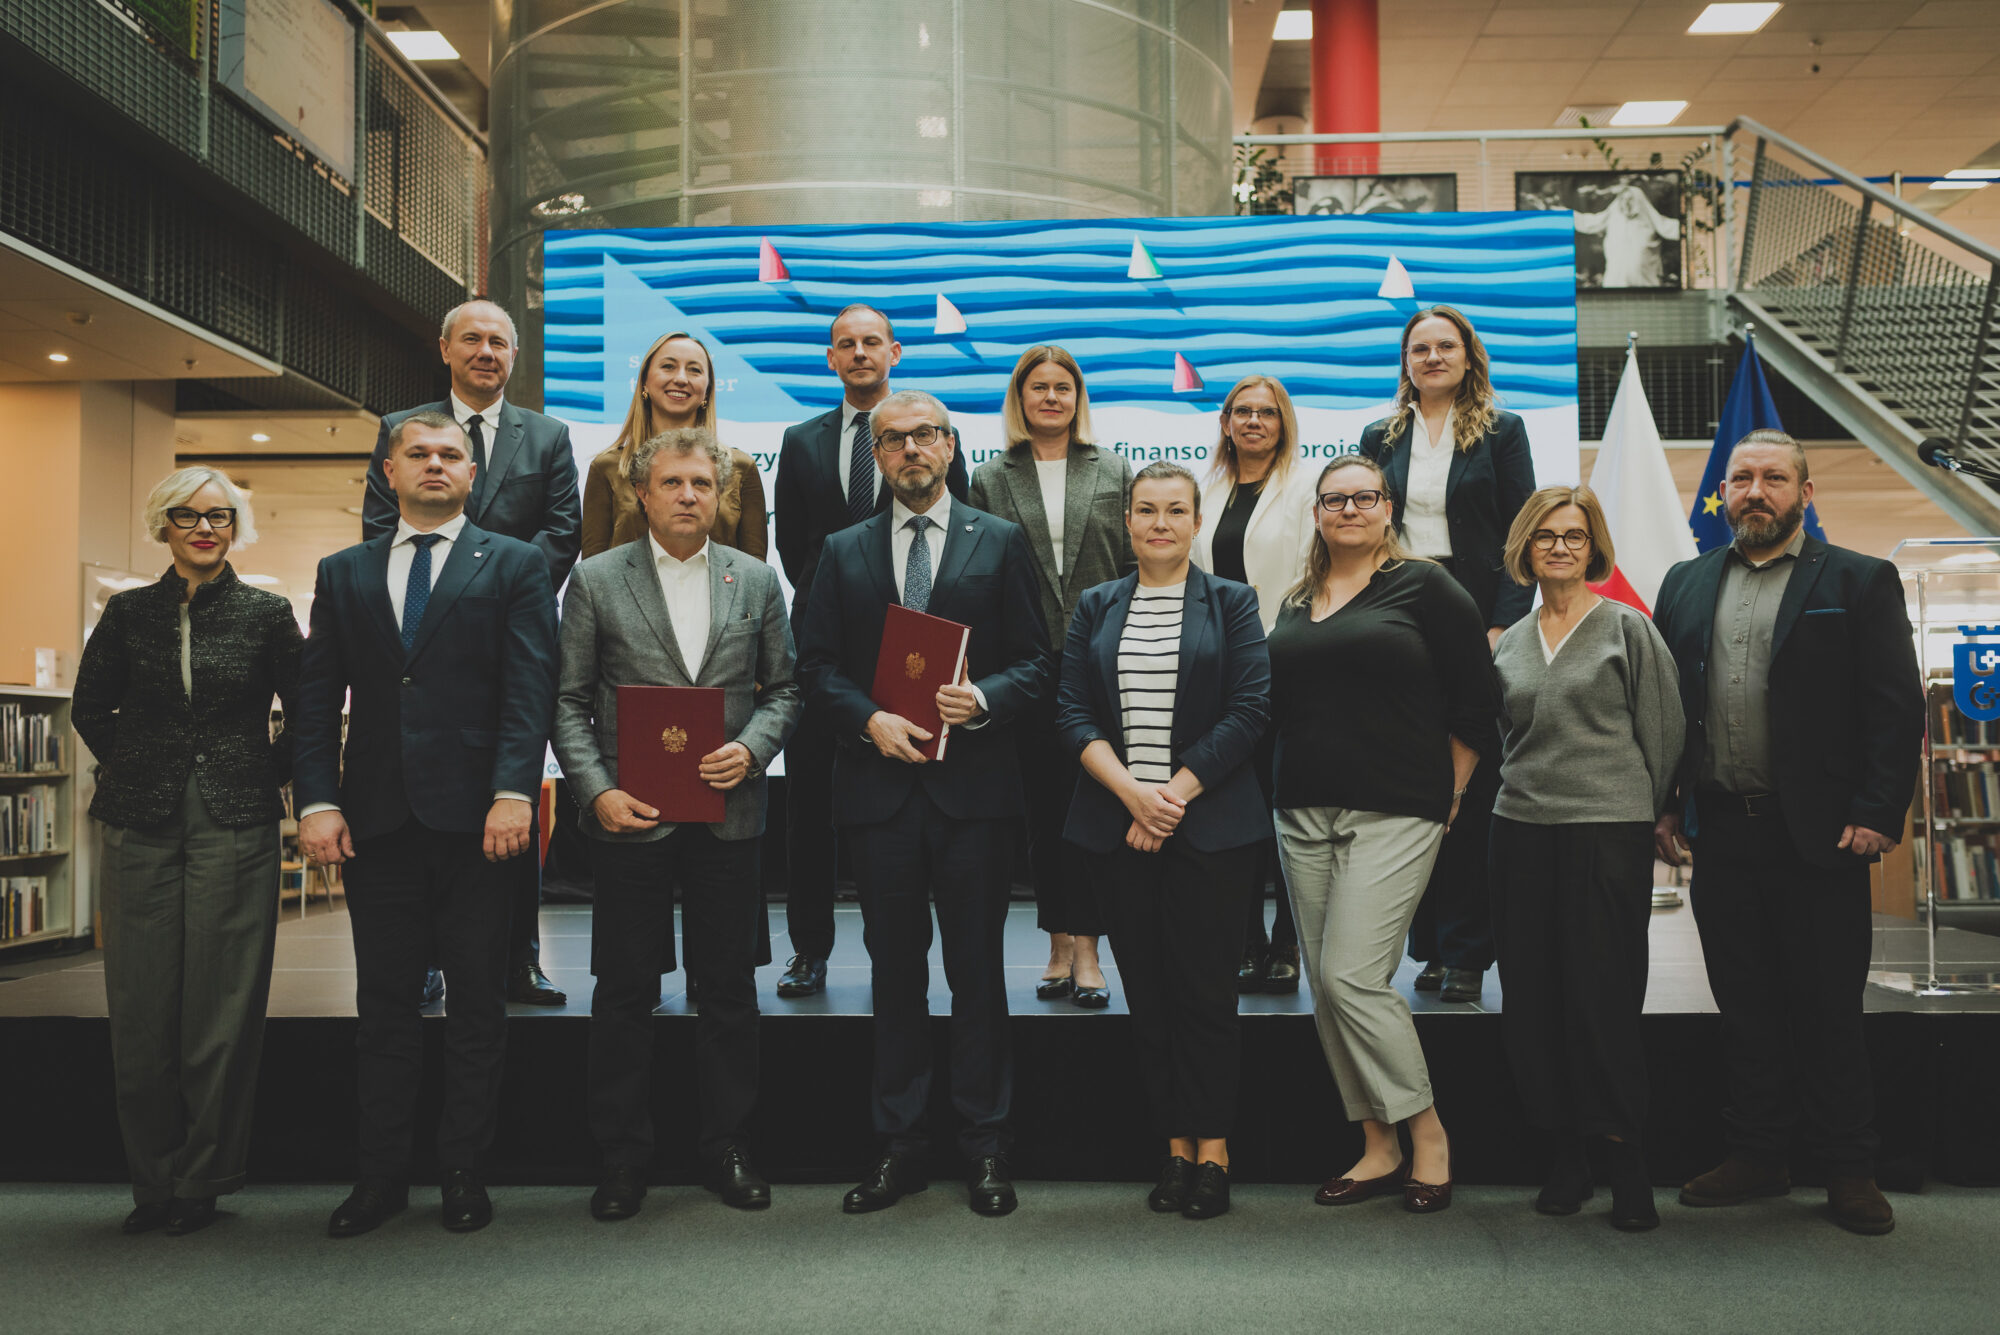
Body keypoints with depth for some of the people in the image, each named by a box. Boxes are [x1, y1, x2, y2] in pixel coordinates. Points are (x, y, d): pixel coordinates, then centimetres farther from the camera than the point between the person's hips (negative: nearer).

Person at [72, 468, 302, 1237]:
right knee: (140, 1013, 3)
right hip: (141, 829, 2)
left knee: (221, 1010, 1)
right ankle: (153, 1182, 17)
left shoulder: (266, 614, 3)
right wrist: (133, 770, 9)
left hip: (235, 828, -2)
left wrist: (270, 774, 2)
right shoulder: (129, 613, 8)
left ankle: (201, 1182, 13)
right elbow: (90, 707, 18)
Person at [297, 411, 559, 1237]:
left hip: (475, 819, -2)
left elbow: (530, 691, -4)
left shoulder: (513, 566, 5)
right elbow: (317, 699, 10)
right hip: (377, 820, 3)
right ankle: (382, 1175, 20)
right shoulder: (344, 574, 15)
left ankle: (464, 1170, 17)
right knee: (383, 1005, 9)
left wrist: (513, 794, -16)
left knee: (477, 1005, 5)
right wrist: (317, 801, -3)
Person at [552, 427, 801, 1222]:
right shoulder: (596, 580, 2)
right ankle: (623, 1157, 20)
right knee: (625, 994, 6)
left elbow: (784, 687, 11)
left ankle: (727, 1147, 23)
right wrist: (598, 791, -10)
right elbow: (569, 700, 1)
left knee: (729, 990, 9)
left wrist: (751, 748, -8)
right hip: (631, 816, -1)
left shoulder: (757, 581, 7)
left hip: (727, 812, 2)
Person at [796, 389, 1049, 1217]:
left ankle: (985, 1148, 15)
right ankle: (901, 1145, 19)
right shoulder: (844, 552, 11)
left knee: (977, 970, 4)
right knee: (896, 970, 9)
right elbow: (818, 667, 8)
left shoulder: (1000, 542, 6)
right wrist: (871, 720, -9)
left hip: (973, 783, -2)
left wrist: (984, 700, -15)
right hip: (879, 785, 2)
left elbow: (1034, 662, 4)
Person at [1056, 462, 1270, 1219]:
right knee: (1146, 991, 5)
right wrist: (1132, 794, -10)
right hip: (1117, 827, 3)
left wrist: (1175, 795, -10)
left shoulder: (1231, 603, 5)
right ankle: (1175, 1147, 16)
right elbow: (1074, 714, 4)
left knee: (1204, 988, 0)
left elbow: (1249, 711, -4)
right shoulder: (1095, 608, 12)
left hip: (1211, 826, -2)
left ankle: (1213, 1150, 12)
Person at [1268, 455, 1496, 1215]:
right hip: (1305, 813, 6)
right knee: (1326, 988, 6)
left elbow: (1476, 701, -1)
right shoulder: (1295, 604, 15)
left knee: (1352, 976, -14)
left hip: (1394, 812, -6)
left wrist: (1445, 789, -1)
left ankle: (1427, 1132, 5)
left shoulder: (1423, 586, -1)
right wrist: (1289, 789, 12)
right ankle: (1379, 1151, 17)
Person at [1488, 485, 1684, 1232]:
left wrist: (1643, 810, 3)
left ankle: (1626, 1163, 9)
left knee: (1604, 998, -4)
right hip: (1521, 832, 5)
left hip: (1609, 833, -4)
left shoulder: (1628, 629, 1)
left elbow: (1661, 731, 1)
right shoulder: (1509, 643, 13)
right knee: (1531, 1000, 5)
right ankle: (1562, 1158, 17)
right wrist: (1526, 789, 15)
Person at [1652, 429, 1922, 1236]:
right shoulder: (1685, 585, 12)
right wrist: (1664, 807, 4)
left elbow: (1896, 708, -4)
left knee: (1829, 1009, 5)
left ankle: (1849, 1170, 18)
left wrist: (1876, 813, -12)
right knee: (1745, 1007, 11)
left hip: (1819, 834, -3)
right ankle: (1756, 1155, 22)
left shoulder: (1859, 582, 1)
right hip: (1720, 832, 3)